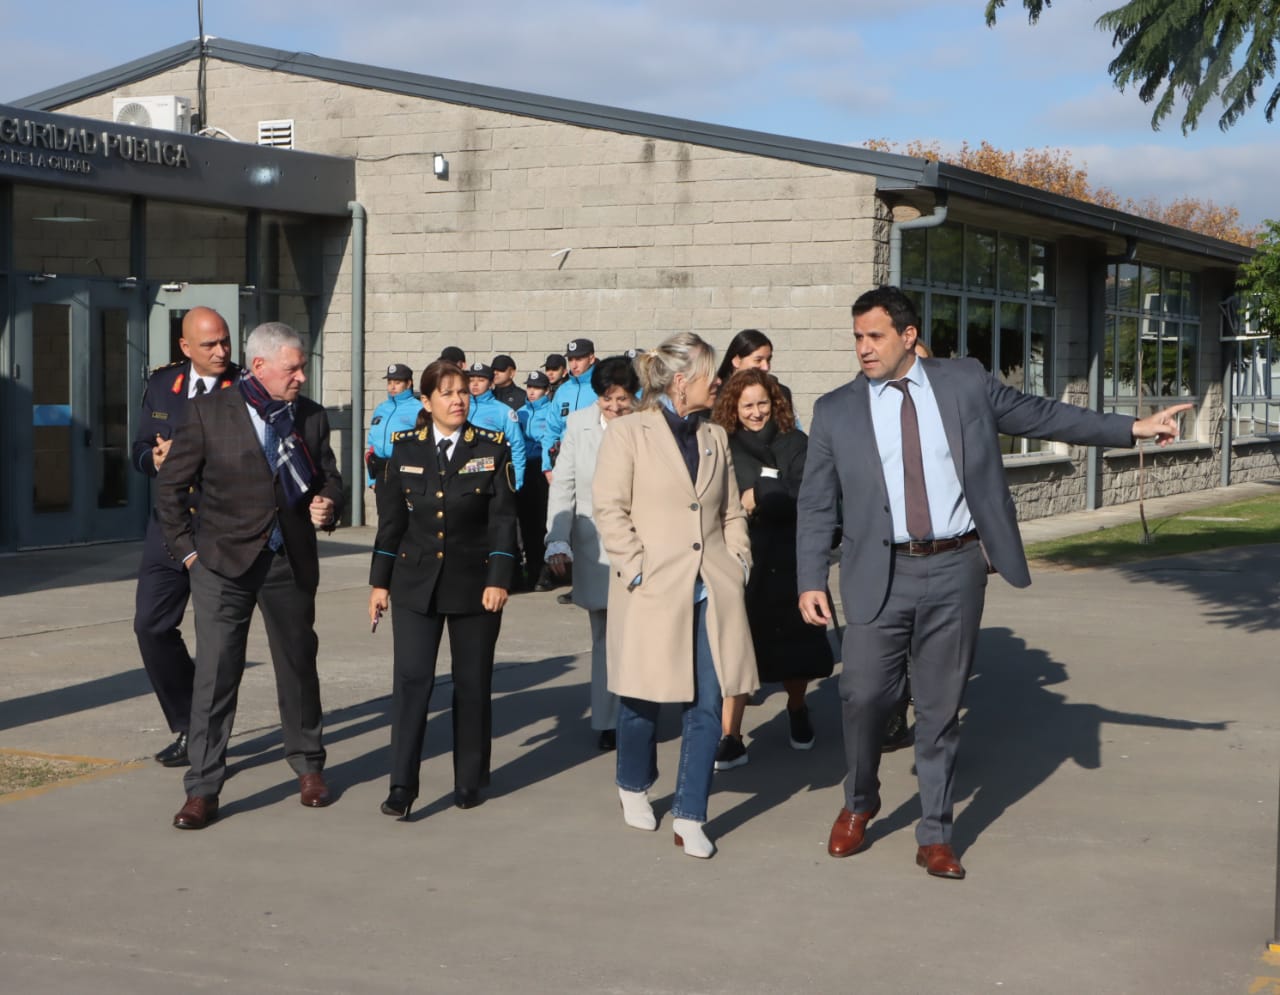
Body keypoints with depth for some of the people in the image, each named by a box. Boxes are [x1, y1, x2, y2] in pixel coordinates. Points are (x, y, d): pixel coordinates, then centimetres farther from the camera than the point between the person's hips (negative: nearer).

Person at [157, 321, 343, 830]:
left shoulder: (311, 416, 6)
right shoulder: (209, 412, -5)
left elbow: (329, 478, 16)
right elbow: (171, 486, -1)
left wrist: (327, 505, -6)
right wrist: (188, 549, -4)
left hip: (291, 563, 4)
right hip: (225, 563, -3)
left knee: (298, 667, 14)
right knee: (214, 674, -5)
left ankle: (308, 765, 33)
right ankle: (202, 789, 2)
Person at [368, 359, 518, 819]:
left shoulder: (492, 448, -1)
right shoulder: (405, 449, 3)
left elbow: (503, 519, -3)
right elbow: (391, 519, 7)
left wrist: (498, 580, -10)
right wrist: (379, 582, 5)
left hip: (474, 583, 0)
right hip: (415, 582, 1)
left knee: (472, 683, 7)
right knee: (411, 679, -8)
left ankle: (469, 781, 20)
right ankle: (402, 786, -5)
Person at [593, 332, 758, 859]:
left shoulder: (715, 437, 15)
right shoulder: (628, 433, -3)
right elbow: (609, 509, -7)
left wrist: (738, 560, 7)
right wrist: (637, 568, -13)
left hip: (711, 591, 4)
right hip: (652, 592, -4)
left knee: (707, 706, -1)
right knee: (642, 698, 7)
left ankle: (689, 819, 8)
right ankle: (633, 787, 34)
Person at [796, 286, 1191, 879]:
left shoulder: (966, 383, 5)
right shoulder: (836, 411, 4)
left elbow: (1041, 415, 13)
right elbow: (816, 505, 5)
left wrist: (1134, 429, 11)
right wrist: (811, 581, -3)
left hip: (955, 570, 0)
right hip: (881, 575, 0)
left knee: (941, 709, 6)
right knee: (863, 696, -2)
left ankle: (934, 839, 17)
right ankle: (859, 804, 27)